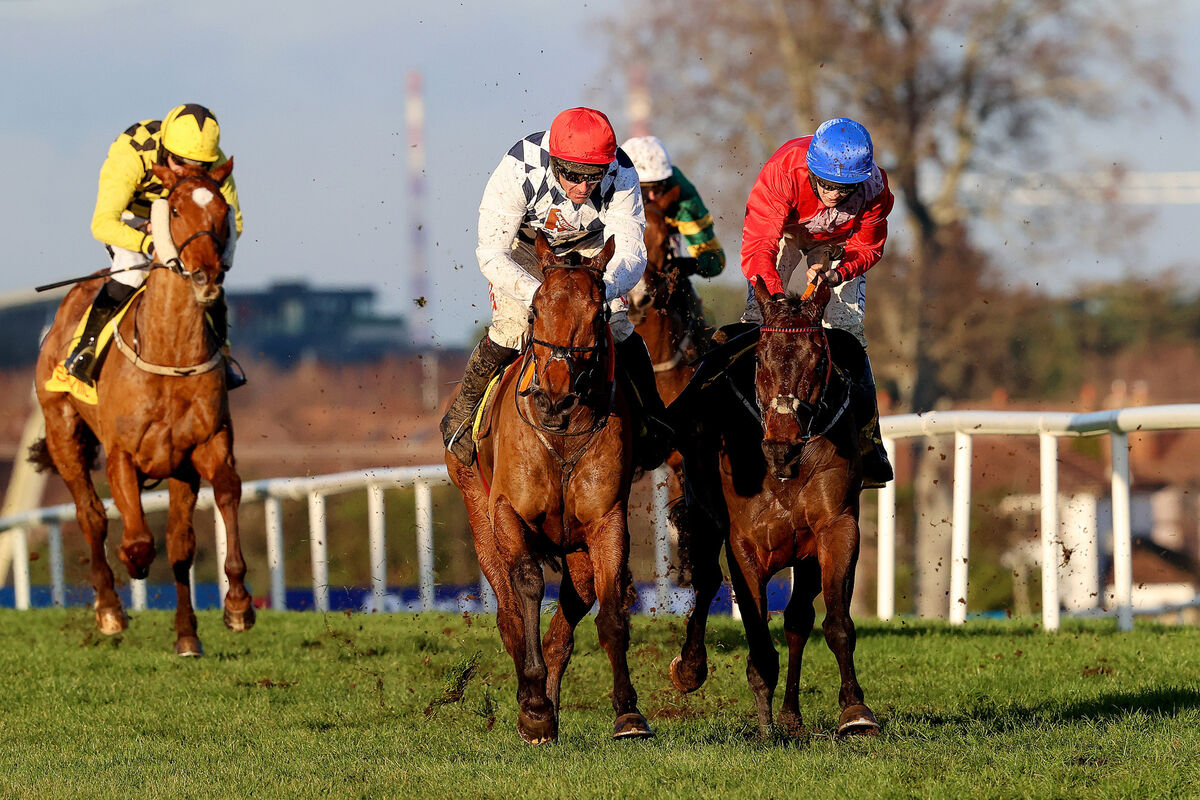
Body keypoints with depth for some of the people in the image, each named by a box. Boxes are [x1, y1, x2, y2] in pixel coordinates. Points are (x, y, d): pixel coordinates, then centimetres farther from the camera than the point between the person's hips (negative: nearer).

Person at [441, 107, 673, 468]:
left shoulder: (621, 175, -35)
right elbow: (491, 255, -38)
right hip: (521, 243, -2)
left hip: (589, 245, 2)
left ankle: (652, 416, 9)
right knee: (510, 329, -20)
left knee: (616, 326, -14)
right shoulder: (518, 170, -40)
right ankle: (460, 415, 3)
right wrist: (537, 295, -54)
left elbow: (631, 251, -34)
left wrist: (603, 289, -56)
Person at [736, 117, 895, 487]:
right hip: (785, 237, -1)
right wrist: (775, 299, -54)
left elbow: (868, 247, -15)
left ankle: (867, 443, -8)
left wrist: (835, 273, -36)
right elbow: (758, 245, -39)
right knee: (759, 317, -16)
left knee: (847, 331, -12)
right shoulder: (783, 171, -39)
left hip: (839, 248, 1)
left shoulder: (873, 186, -32)